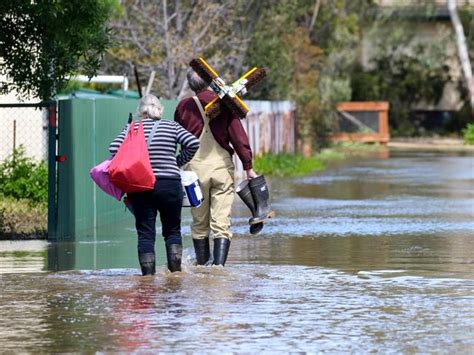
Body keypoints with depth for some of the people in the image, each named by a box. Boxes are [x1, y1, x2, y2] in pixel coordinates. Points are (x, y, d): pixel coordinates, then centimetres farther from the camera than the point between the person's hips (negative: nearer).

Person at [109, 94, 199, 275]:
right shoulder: (172, 126, 4)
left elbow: (114, 148, -8)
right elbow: (193, 143, -5)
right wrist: (178, 162, 8)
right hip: (170, 184, 0)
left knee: (145, 233, 4)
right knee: (172, 230, 14)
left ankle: (148, 274, -1)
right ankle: (175, 270, 6)